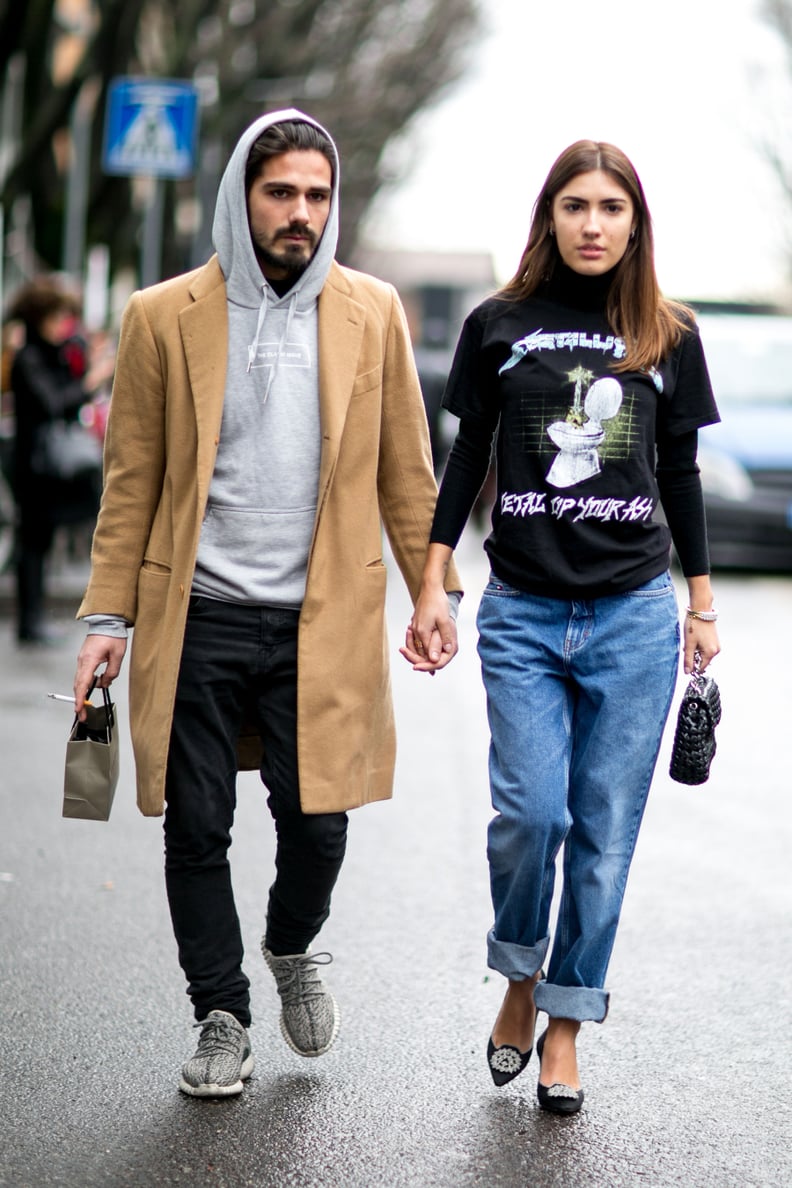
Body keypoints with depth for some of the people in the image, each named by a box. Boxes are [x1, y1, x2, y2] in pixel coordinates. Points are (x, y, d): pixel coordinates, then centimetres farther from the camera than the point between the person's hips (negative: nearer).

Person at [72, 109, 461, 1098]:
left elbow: (404, 471, 10)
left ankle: (292, 950, 32)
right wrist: (108, 615, 1)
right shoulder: (163, 318, 2)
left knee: (316, 825, 0)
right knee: (196, 827, 4)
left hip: (322, 619, 0)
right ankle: (221, 1017, 22)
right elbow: (132, 481, 5)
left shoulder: (372, 313, 5)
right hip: (196, 617, 0)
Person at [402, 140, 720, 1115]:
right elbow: (466, 460, 8)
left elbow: (681, 475, 12)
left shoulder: (670, 338, 7)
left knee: (605, 832, 2)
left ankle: (565, 1020, 16)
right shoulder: (499, 327, 4)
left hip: (634, 614, 1)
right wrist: (431, 588, 3)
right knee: (529, 813, -12)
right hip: (522, 610, -1)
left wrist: (702, 607, 14)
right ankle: (519, 979, 15)